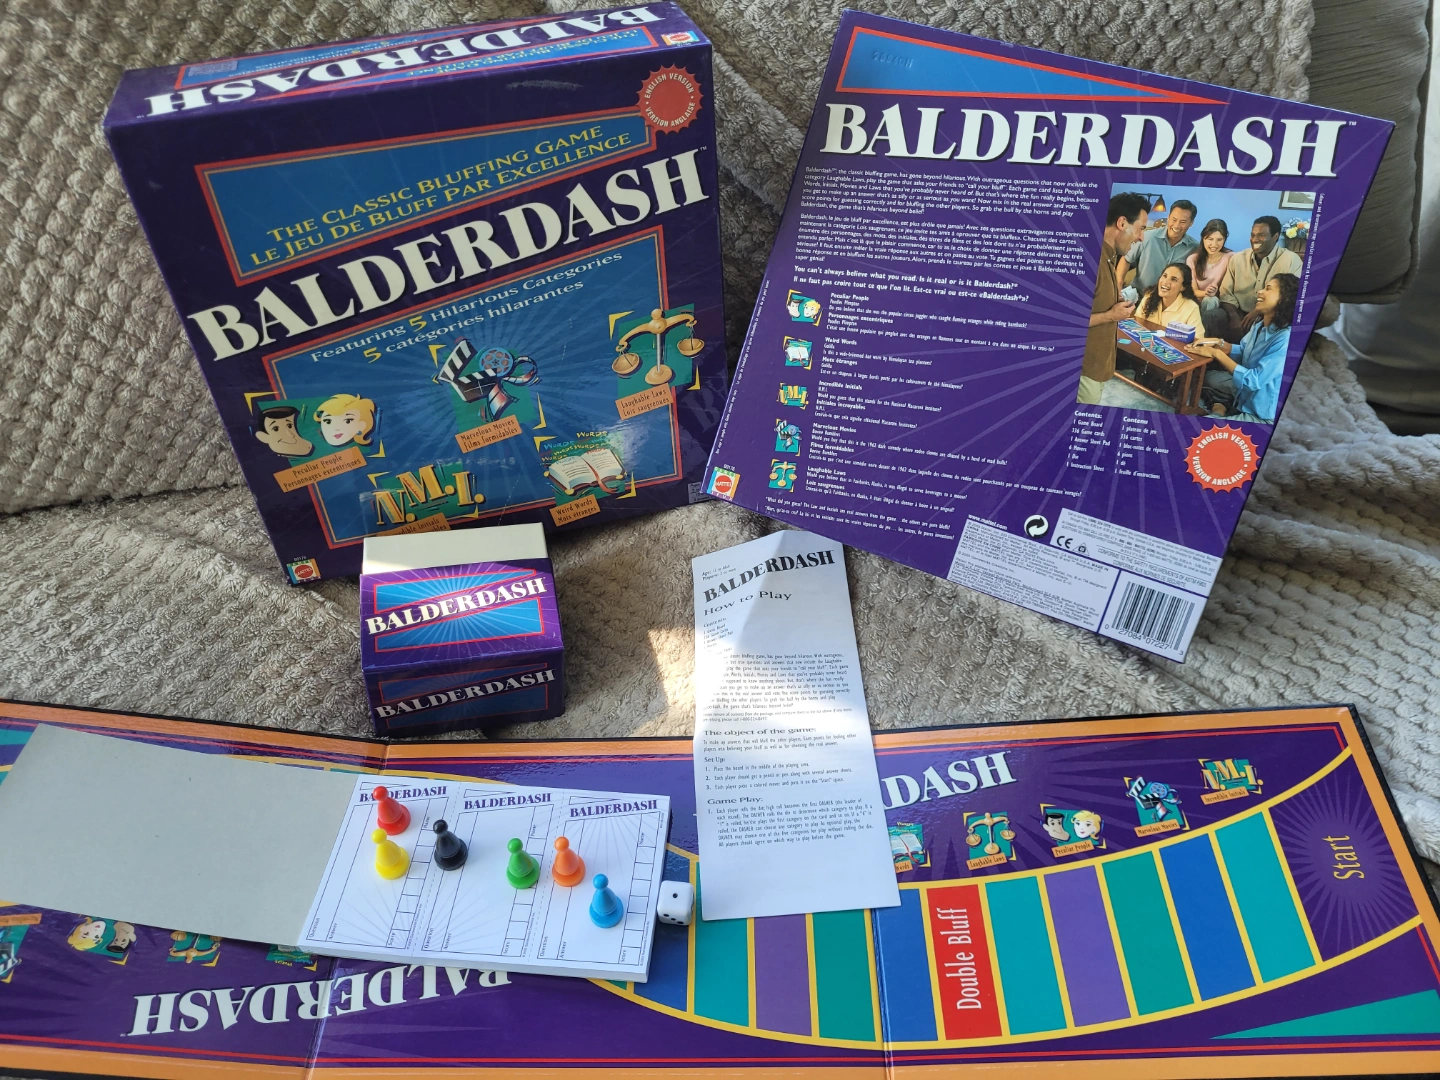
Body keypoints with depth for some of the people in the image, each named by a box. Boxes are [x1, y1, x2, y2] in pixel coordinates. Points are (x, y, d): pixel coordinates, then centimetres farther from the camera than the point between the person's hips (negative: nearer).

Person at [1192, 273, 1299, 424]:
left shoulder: (1285, 339, -30)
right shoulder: (1260, 324, -2)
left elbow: (1254, 380, -30)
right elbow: (1242, 351, 15)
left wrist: (1216, 353, -24)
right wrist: (1217, 345, -4)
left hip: (1262, 414, -9)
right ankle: (1223, 406, 8)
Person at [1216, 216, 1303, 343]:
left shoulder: (1290, 260, -3)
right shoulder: (1238, 259, 9)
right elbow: (1226, 293, 4)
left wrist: (1259, 312, -23)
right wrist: (1234, 317, -17)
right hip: (1239, 314, 3)